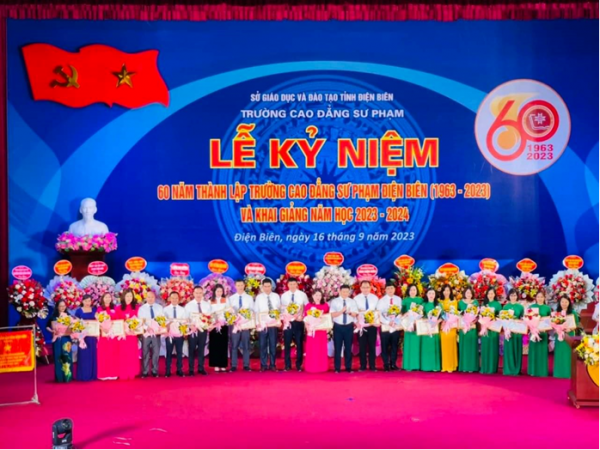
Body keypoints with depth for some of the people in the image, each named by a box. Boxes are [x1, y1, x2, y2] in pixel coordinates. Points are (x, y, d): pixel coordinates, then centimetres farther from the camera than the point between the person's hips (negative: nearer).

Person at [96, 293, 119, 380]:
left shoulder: (114, 309, 12)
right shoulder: (99, 309, 4)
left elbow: (118, 320, 10)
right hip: (103, 334, -2)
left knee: (113, 354, 2)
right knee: (103, 354, -3)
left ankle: (113, 373, 6)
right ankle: (103, 374, 0)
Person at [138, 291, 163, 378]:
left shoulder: (159, 307, 11)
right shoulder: (142, 308, 7)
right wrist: (142, 321, -22)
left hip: (156, 332, 1)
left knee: (156, 352, 2)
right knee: (145, 353, 1)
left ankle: (155, 371, 10)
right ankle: (145, 372, 6)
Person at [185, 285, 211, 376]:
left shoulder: (207, 304, 6)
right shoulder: (189, 305, 0)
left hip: (203, 329, 2)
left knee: (201, 349, 10)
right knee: (192, 350, 3)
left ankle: (201, 368, 20)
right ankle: (191, 370, 10)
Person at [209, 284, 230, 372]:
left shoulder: (226, 300, 12)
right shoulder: (211, 301, 8)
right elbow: (209, 313, 4)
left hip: (224, 324, 1)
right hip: (214, 325, -1)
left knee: (224, 345, -1)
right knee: (215, 345, -2)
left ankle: (223, 365, 2)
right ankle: (216, 365, 1)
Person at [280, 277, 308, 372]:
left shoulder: (302, 295, 1)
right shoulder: (284, 296, 4)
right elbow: (282, 309, 5)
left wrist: (302, 317, -9)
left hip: (299, 322, -1)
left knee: (299, 344, 4)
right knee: (287, 344, 3)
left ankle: (299, 365, 12)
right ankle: (287, 365, 11)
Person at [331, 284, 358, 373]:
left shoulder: (352, 302, 6)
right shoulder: (334, 301, -1)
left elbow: (355, 314, -2)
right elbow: (333, 314, -9)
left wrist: (350, 312, -24)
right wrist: (342, 311, -22)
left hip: (349, 327, 2)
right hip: (338, 326, -2)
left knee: (348, 347, 7)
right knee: (337, 347, 2)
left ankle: (348, 368, 15)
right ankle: (337, 368, 9)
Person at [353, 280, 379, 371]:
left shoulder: (375, 298, 7)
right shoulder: (356, 298, 1)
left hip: (372, 324, 1)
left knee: (372, 345, 6)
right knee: (362, 346, 3)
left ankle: (372, 366, 12)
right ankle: (363, 366, 10)